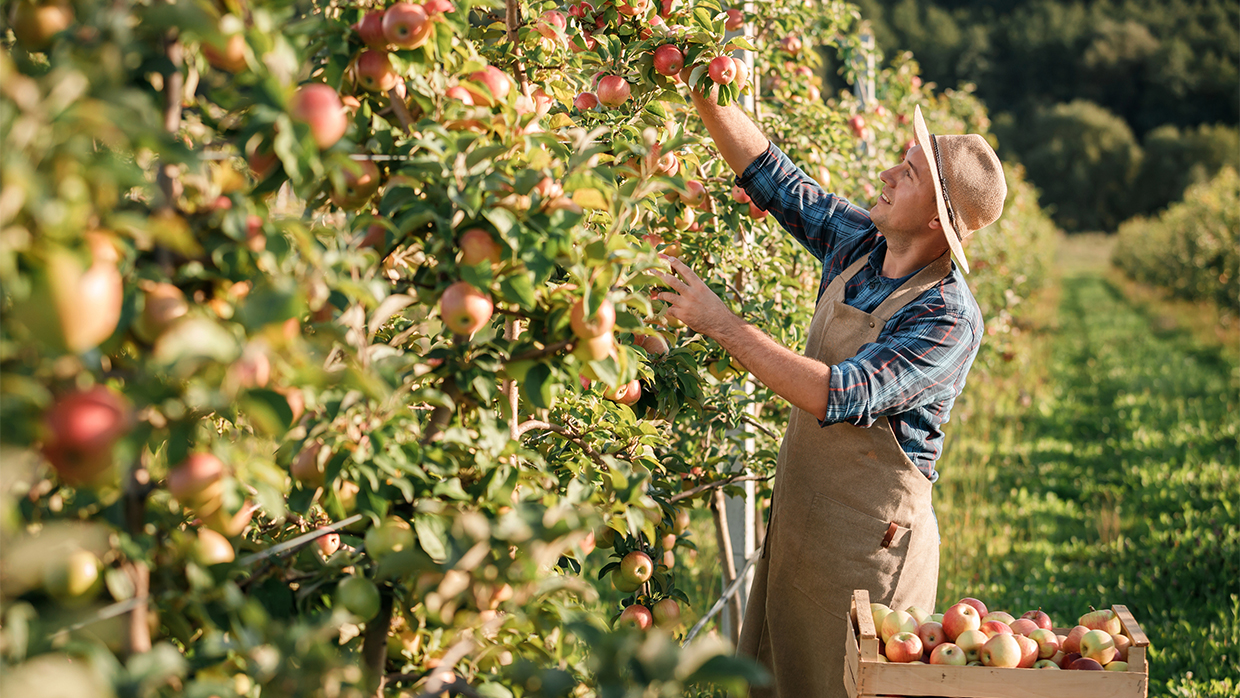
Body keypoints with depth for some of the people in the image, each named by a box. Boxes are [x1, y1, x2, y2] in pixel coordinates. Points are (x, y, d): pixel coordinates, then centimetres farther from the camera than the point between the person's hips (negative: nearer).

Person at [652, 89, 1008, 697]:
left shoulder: (949, 319, -22)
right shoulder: (859, 242, 2)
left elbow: (837, 396, -29)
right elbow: (768, 173, 10)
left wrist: (721, 323, -26)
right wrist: (704, 92, 0)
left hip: (870, 543, -8)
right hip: (798, 525, 8)